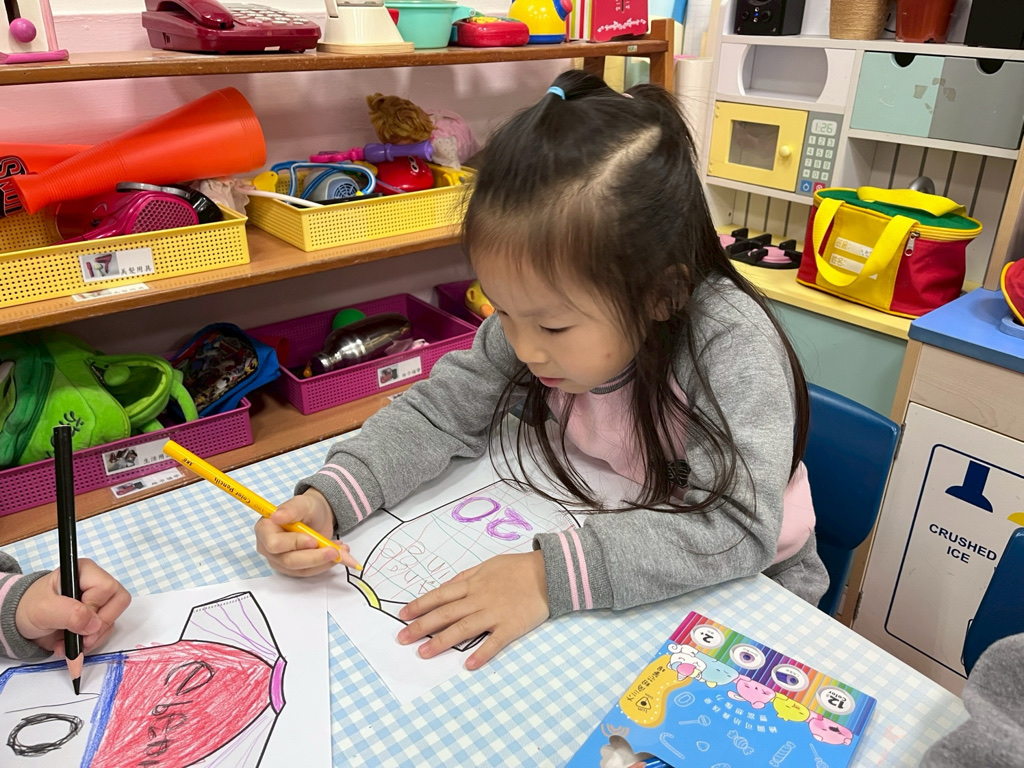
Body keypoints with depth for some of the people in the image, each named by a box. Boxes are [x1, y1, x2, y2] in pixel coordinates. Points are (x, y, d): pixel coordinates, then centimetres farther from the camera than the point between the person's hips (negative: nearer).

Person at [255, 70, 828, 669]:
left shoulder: (731, 341, -31)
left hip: (753, 584, -4)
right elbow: (441, 411, -8)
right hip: (619, 555, 4)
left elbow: (739, 528, -36)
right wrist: (328, 499, -23)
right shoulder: (540, 311, -16)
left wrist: (552, 576, -44)